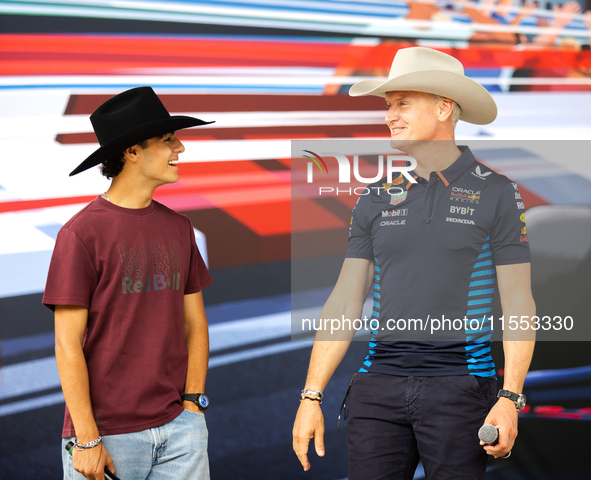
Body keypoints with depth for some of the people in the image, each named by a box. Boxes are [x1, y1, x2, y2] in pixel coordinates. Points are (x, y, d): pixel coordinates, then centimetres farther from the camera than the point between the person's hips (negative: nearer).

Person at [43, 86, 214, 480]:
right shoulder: (82, 233, -7)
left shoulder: (179, 227, 11)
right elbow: (68, 345, -9)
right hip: (107, 432, -5)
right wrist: (87, 439, -12)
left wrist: (193, 403, 4)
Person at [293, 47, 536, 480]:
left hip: (460, 383, -3)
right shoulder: (377, 199, 10)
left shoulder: (495, 193, 1)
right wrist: (311, 397, 3)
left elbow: (518, 303, -1)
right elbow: (344, 303, 10)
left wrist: (510, 399, -11)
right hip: (379, 381, 3)